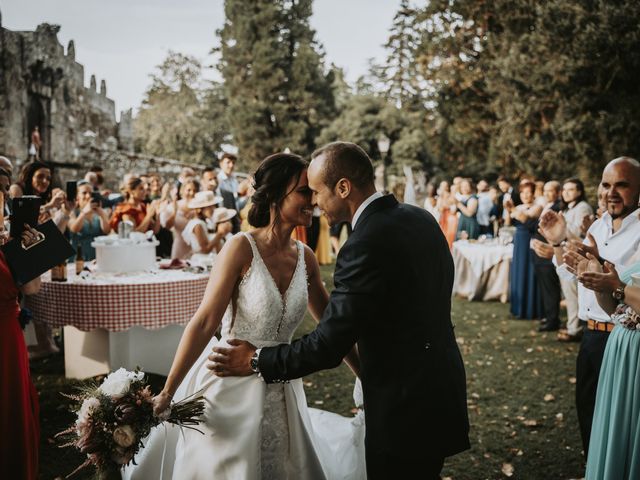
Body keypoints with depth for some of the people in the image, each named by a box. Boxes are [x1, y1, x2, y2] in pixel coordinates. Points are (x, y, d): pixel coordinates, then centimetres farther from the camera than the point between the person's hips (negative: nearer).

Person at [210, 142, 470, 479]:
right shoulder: (420, 218, 3)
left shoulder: (365, 246, -24)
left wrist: (256, 361, -8)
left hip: (405, 411, -8)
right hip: (442, 389, 8)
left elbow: (327, 345, -21)